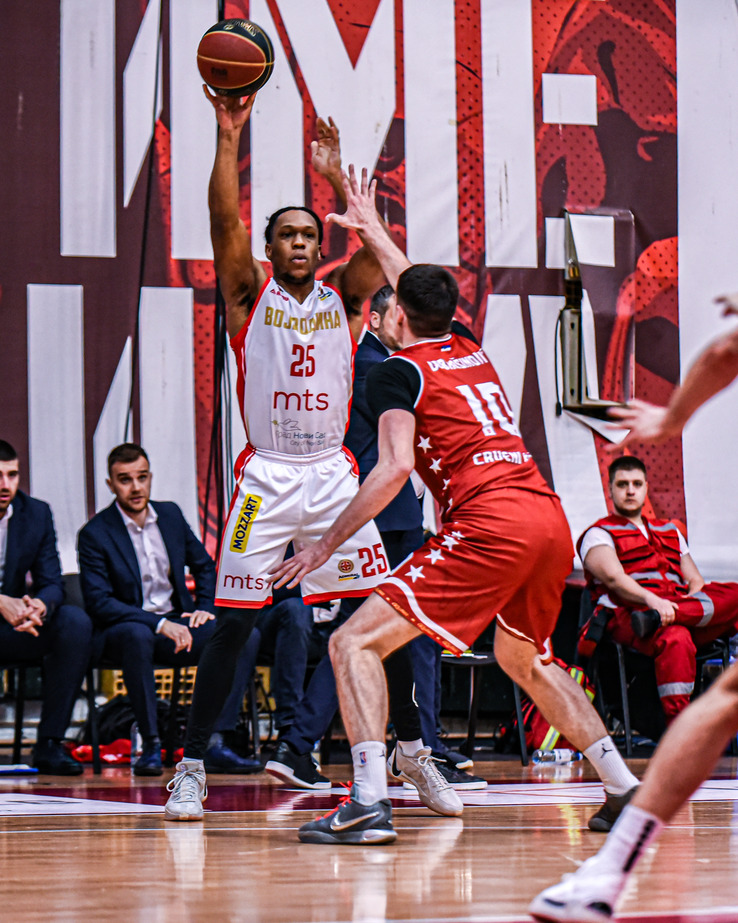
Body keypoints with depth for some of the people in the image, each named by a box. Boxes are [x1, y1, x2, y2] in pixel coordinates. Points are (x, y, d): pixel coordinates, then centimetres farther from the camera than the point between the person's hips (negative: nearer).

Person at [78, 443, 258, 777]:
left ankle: (214, 743, -24)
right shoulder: (94, 534, -7)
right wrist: (158, 624, -25)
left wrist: (205, 608, 2)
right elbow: (98, 602, -15)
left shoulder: (170, 514, 10)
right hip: (125, 629, -5)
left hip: (177, 625, 5)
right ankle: (150, 745, -31)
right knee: (138, 635, -41)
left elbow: (204, 565, 22)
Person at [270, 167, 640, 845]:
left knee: (355, 643, -4)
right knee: (524, 659, 31)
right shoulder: (471, 352, 23)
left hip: (488, 525, -8)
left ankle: (370, 803, -20)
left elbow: (395, 467, -11)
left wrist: (326, 545, -6)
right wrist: (371, 229, 54)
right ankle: (626, 790, 26)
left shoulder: (399, 371, 3)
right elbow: (424, 289, 44)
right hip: (549, 517, 8)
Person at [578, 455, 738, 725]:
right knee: (675, 640, -41)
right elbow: (613, 577, -7)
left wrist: (692, 600, -3)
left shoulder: (670, 532, 34)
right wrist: (651, 599, -27)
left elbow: (695, 580, 24)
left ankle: (654, 620, -40)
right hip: (630, 612, -6)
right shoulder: (599, 535, 13)